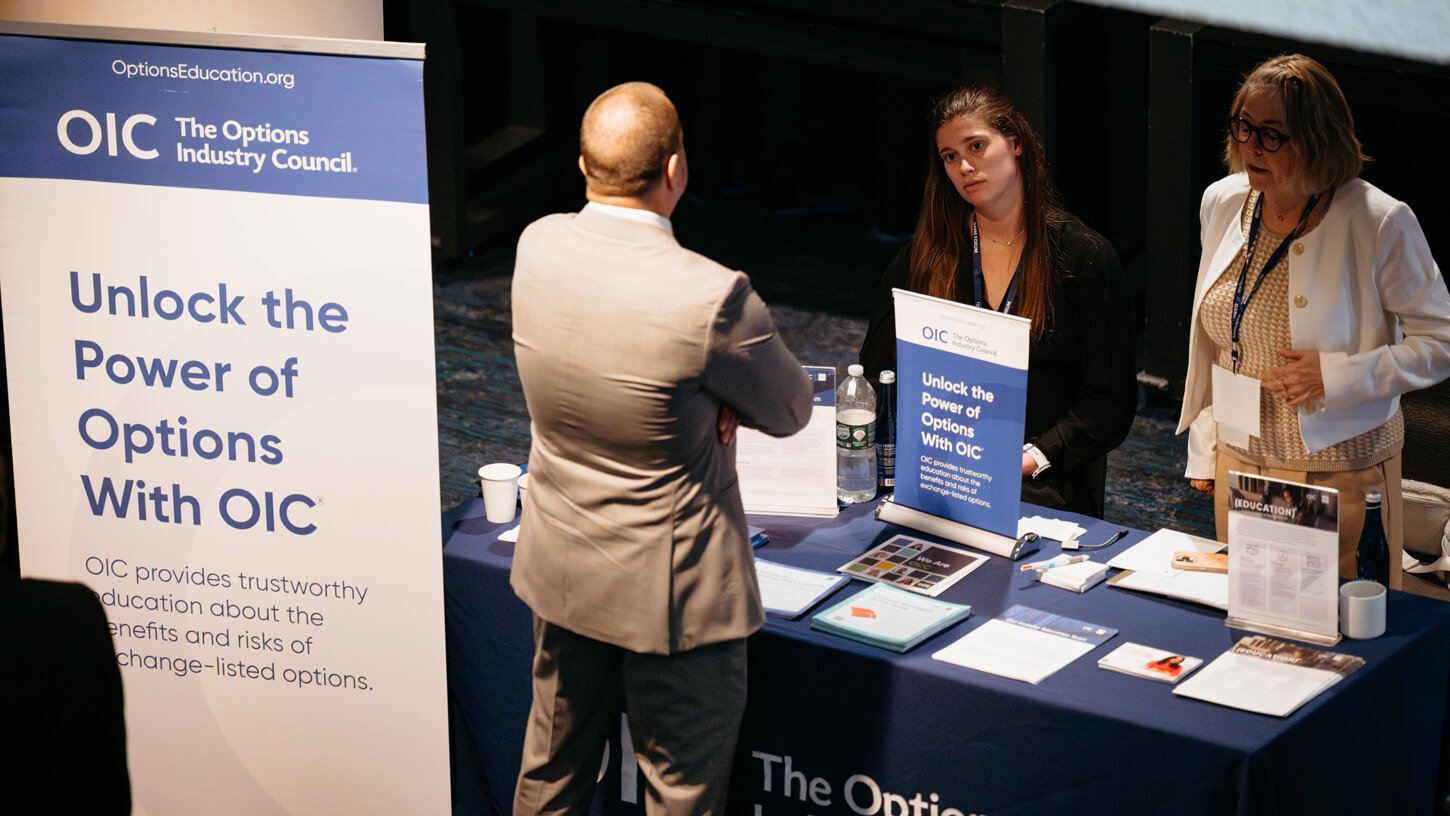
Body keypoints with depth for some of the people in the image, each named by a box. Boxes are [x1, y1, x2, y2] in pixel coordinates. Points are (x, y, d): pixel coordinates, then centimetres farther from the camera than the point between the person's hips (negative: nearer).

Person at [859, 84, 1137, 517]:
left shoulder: (1085, 257, 3)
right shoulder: (924, 255, 12)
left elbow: (1111, 400, 0)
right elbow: (879, 369, 12)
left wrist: (1033, 457, -12)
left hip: (1042, 485, -2)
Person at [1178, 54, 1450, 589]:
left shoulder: (1380, 224, -16)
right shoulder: (1222, 203, 1)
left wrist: (1337, 376, -21)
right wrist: (1202, 447, 13)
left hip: (1342, 475, -5)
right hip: (1238, 463, 5)